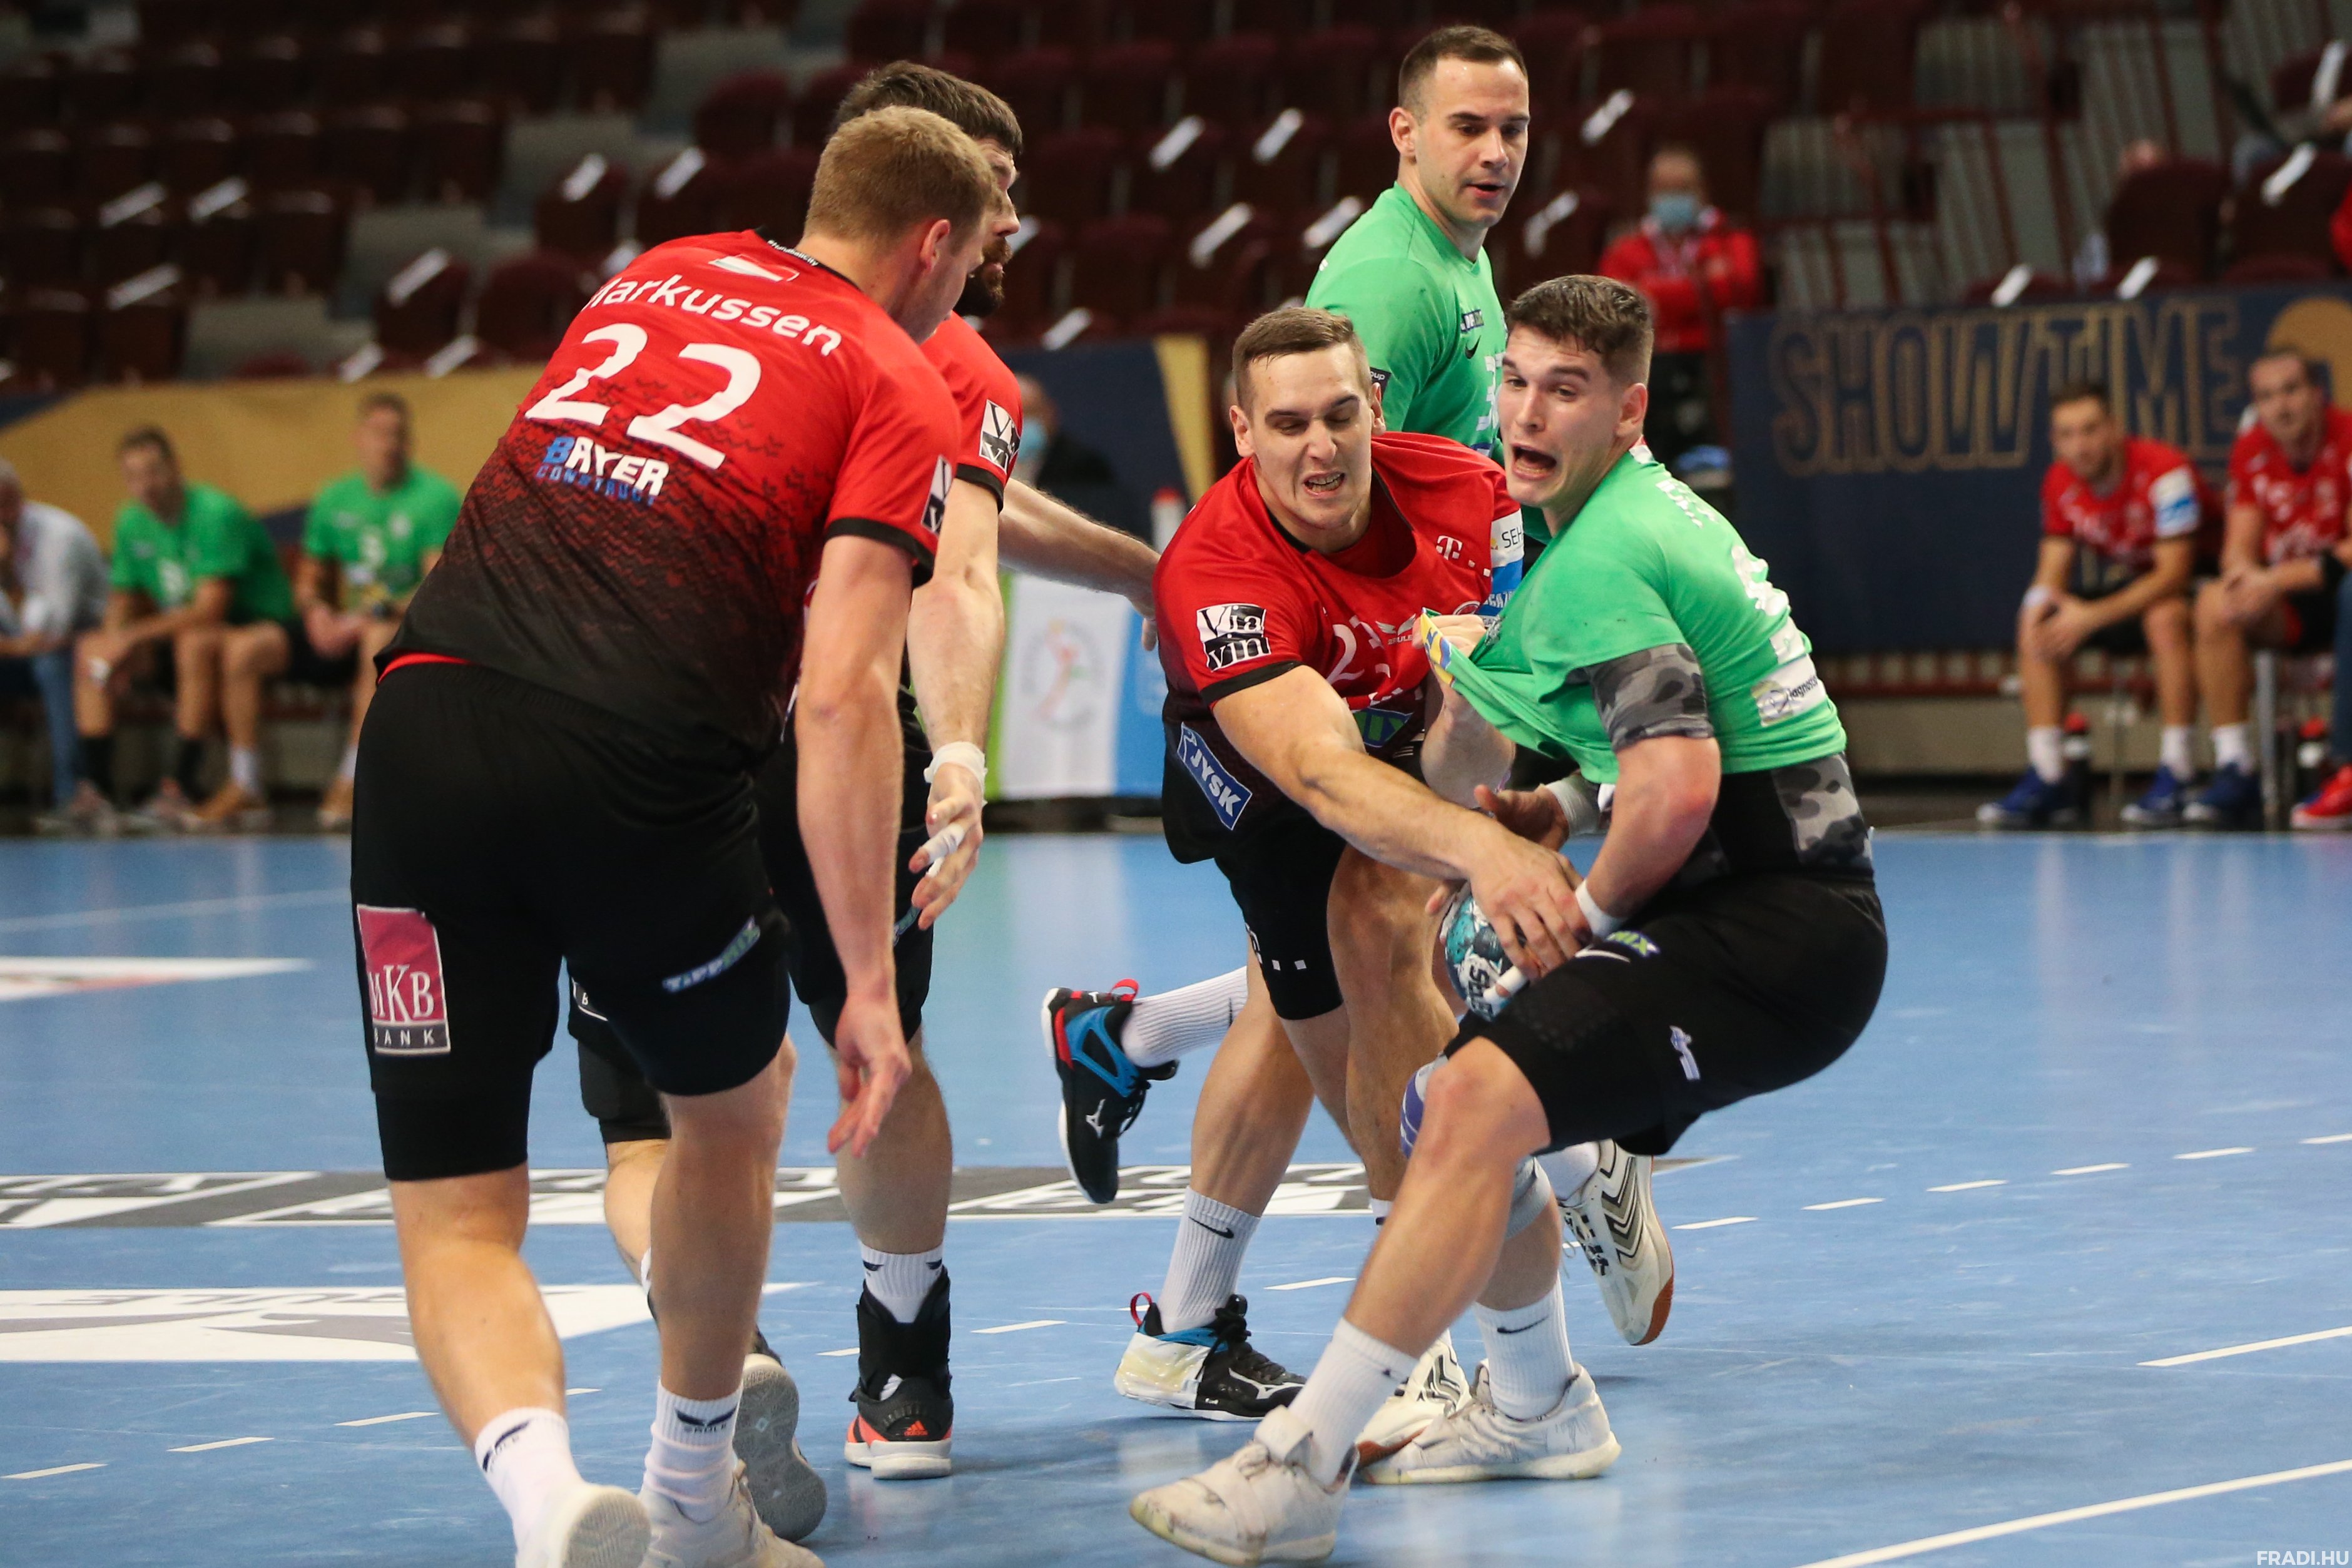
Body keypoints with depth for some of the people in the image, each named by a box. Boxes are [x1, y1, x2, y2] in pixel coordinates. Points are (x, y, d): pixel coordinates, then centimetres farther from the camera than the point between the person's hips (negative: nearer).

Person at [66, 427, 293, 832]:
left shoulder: (215, 513, -21)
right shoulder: (132, 521, 2)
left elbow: (211, 607, -27)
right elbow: (124, 600, 8)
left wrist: (135, 634, -28)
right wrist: (116, 639, -15)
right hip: (178, 629, 8)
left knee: (196, 643, -38)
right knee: (90, 649, -6)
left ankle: (183, 789, -35)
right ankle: (94, 787, -14)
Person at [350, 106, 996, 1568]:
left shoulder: (655, 278, 25)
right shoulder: (898, 389, 6)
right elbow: (844, 694, -7)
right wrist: (869, 982, -6)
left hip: (423, 723, 4)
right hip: (637, 771, -4)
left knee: (456, 1225, 6)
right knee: (733, 1108, 26)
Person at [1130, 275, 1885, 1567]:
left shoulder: (1597, 561, -15)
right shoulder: (1654, 514, 17)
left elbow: (1679, 784, -27)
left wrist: (1589, 915, -10)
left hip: (1771, 933, -11)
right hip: (1763, 921, 11)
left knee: (1477, 1103, -25)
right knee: (1459, 1104, 19)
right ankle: (1537, 1410, 37)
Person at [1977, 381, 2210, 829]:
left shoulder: (2164, 471, -25)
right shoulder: (2061, 482, -4)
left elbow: (2173, 574, -29)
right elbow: (2054, 567, -1)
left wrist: (2093, 617, -35)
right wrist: (2040, 603, -26)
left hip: (2192, 585, -7)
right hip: (2125, 582, 7)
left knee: (2166, 617, -39)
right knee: (2037, 624, -13)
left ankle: (2176, 777, -35)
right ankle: (2047, 780, -15)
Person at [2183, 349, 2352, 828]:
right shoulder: (2251, 452, 1)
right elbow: (2239, 547, 1)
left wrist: (2279, 580, -30)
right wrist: (2245, 570, -24)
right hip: (2288, 608, 5)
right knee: (2215, 603, -23)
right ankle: (2234, 771, -24)